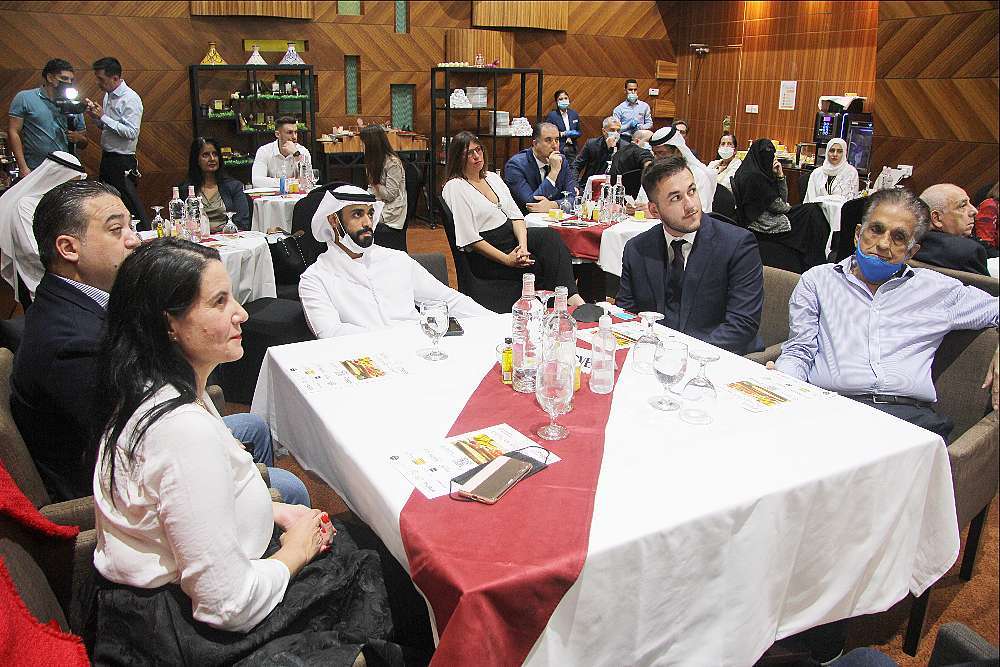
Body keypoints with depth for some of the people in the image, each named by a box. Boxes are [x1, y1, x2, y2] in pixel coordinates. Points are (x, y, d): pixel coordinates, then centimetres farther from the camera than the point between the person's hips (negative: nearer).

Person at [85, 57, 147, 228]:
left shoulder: (130, 99, -15)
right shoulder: (108, 95, 12)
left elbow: (131, 132, -23)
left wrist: (103, 117, -20)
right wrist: (95, 116, 3)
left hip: (123, 162, -9)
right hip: (107, 158, 9)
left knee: (131, 205, -8)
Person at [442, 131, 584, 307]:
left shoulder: (492, 177, 14)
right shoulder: (454, 188, -9)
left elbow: (515, 214, 8)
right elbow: (470, 239, -16)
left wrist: (523, 244, -14)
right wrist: (507, 259, -21)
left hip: (512, 235, 6)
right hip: (485, 254, -6)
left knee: (551, 236, -23)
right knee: (538, 265, -27)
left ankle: (570, 296, -35)